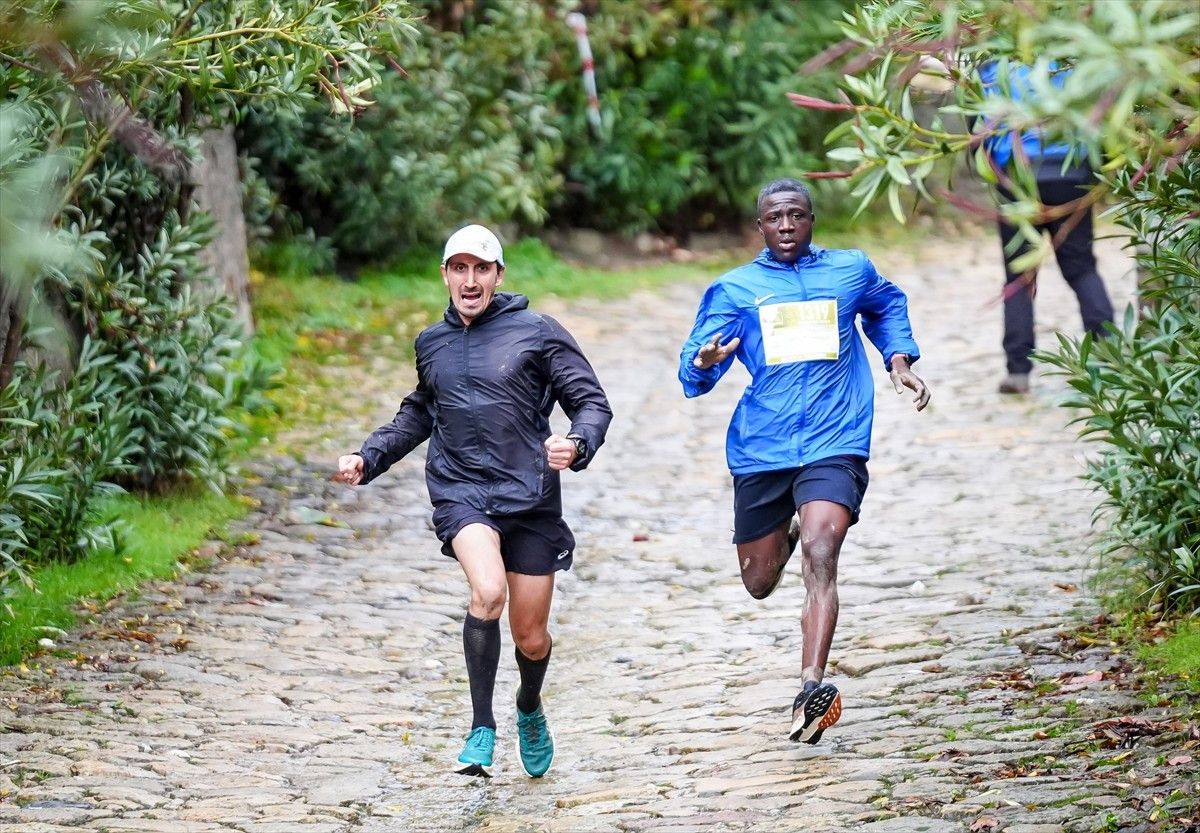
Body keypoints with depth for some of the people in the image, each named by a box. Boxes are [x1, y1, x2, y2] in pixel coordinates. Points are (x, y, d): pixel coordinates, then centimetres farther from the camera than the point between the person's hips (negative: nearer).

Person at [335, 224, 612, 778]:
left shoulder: (537, 333, -1)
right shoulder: (432, 344, 12)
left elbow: (592, 402, -2)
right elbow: (419, 415, 30)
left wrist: (578, 445, -24)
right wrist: (368, 457, 17)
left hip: (530, 497, -1)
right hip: (460, 493, 1)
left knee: (531, 638, 7)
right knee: (488, 591, -29)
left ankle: (530, 708, 43)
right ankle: (481, 729, -18)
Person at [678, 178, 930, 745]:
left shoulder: (851, 271, 10)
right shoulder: (734, 289, 6)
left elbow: (887, 305, 33)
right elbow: (692, 367, -1)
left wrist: (898, 359, 16)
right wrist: (704, 363, -25)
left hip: (834, 444, -2)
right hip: (760, 450, 2)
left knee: (820, 554, -25)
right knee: (760, 584, 12)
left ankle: (811, 688, -34)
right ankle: (787, 531, 49)